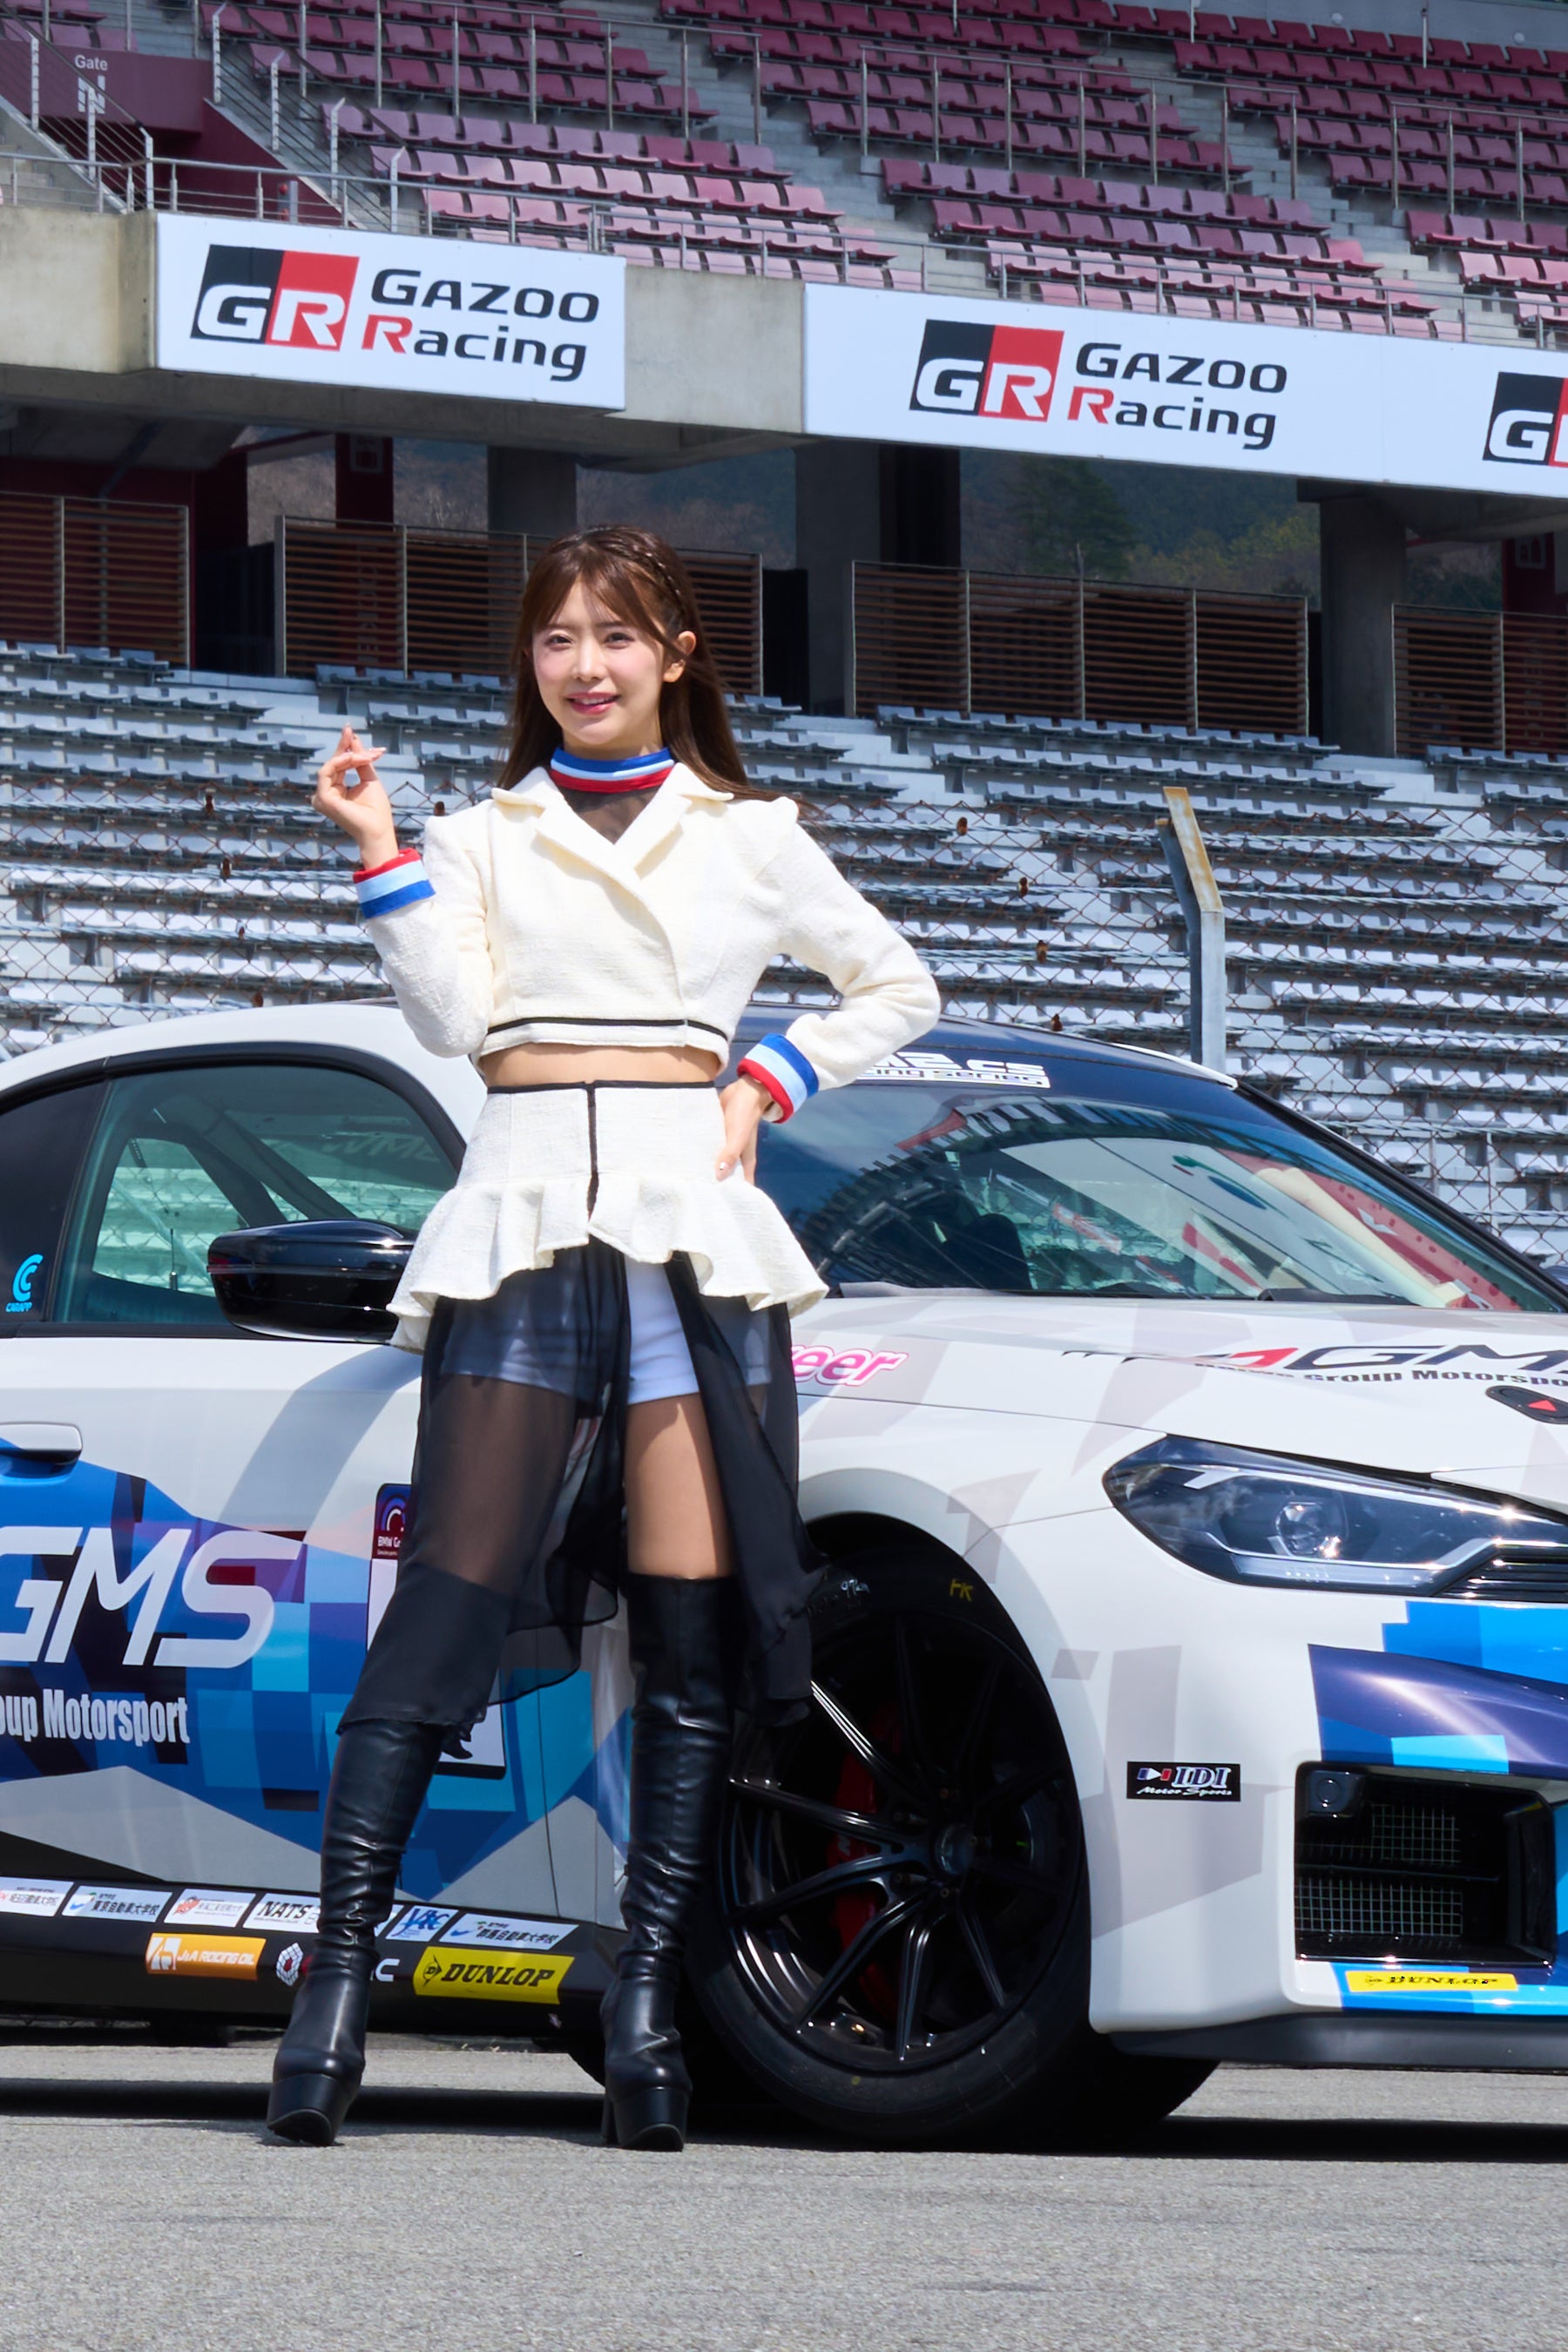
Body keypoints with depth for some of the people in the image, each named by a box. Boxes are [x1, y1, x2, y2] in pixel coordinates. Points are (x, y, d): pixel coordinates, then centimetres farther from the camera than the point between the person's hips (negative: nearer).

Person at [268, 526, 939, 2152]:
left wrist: (771, 1085, 9)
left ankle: (646, 2003, -2)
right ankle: (338, 1973, -14)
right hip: (522, 1218, -1)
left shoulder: (749, 839, 16)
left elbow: (897, 990, 23)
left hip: (690, 1227, 1)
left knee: (690, 1621, -4)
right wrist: (379, 853, -6)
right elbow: (454, 1016, 1)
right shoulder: (482, 838, 16)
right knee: (454, 1597, -11)